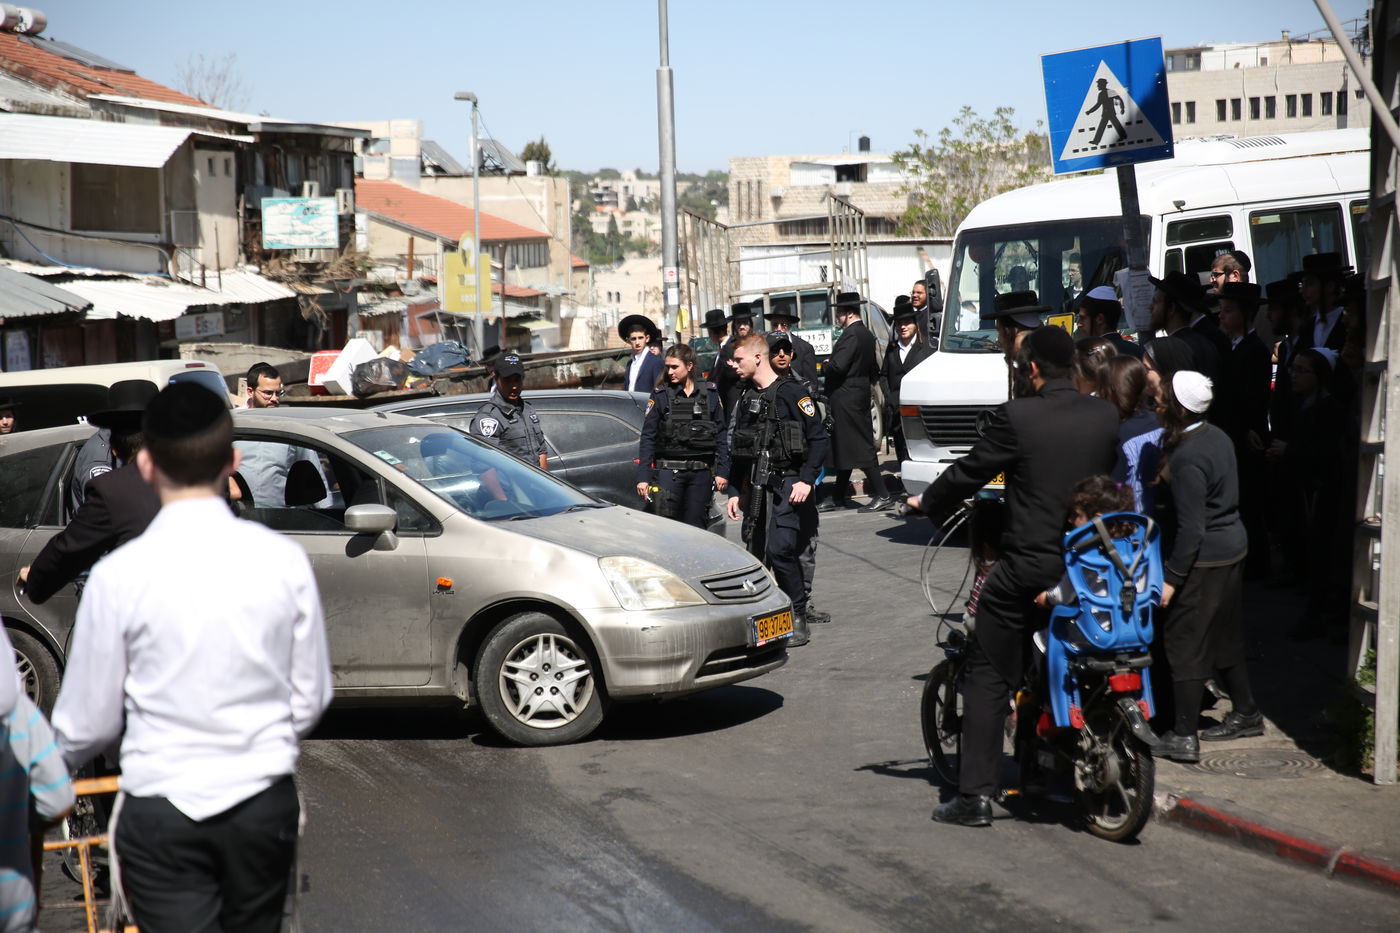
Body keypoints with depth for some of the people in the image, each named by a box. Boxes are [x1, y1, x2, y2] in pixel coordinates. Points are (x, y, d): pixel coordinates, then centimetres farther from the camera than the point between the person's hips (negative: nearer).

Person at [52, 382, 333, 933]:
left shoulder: (119, 574, -12)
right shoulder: (284, 561, -7)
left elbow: (90, 721, -3)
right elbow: (311, 701, 2)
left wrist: (54, 763, 20)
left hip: (162, 811, -3)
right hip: (264, 801, 3)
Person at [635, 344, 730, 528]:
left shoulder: (710, 394, 6)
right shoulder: (661, 396, 2)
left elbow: (721, 436, 9)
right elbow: (648, 438, 0)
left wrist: (722, 471, 2)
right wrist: (643, 477, -7)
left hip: (701, 472, 2)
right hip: (669, 470, -2)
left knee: (695, 527, 3)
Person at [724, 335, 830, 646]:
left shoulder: (790, 392, -6)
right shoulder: (746, 398, 16)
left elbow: (819, 438, -9)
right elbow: (737, 450, 21)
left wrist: (806, 480, -16)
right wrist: (734, 492, 16)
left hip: (788, 484, -7)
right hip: (756, 487, 7)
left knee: (780, 550, -16)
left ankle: (799, 620, -7)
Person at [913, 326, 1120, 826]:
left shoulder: (1016, 416, -12)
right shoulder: (1107, 416, 1)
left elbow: (968, 473, -3)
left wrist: (926, 502, 15)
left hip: (1028, 568, -5)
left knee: (989, 677, 3)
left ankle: (975, 794, 0)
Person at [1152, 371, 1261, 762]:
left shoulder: (1188, 457, -23)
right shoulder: (1218, 437, 5)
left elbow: (1191, 528, -24)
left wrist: (1171, 578, -21)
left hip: (1204, 559, -9)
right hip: (1233, 547, 9)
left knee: (1183, 641, -3)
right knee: (1224, 637, 21)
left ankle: (1183, 736, -1)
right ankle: (1245, 714, 33)